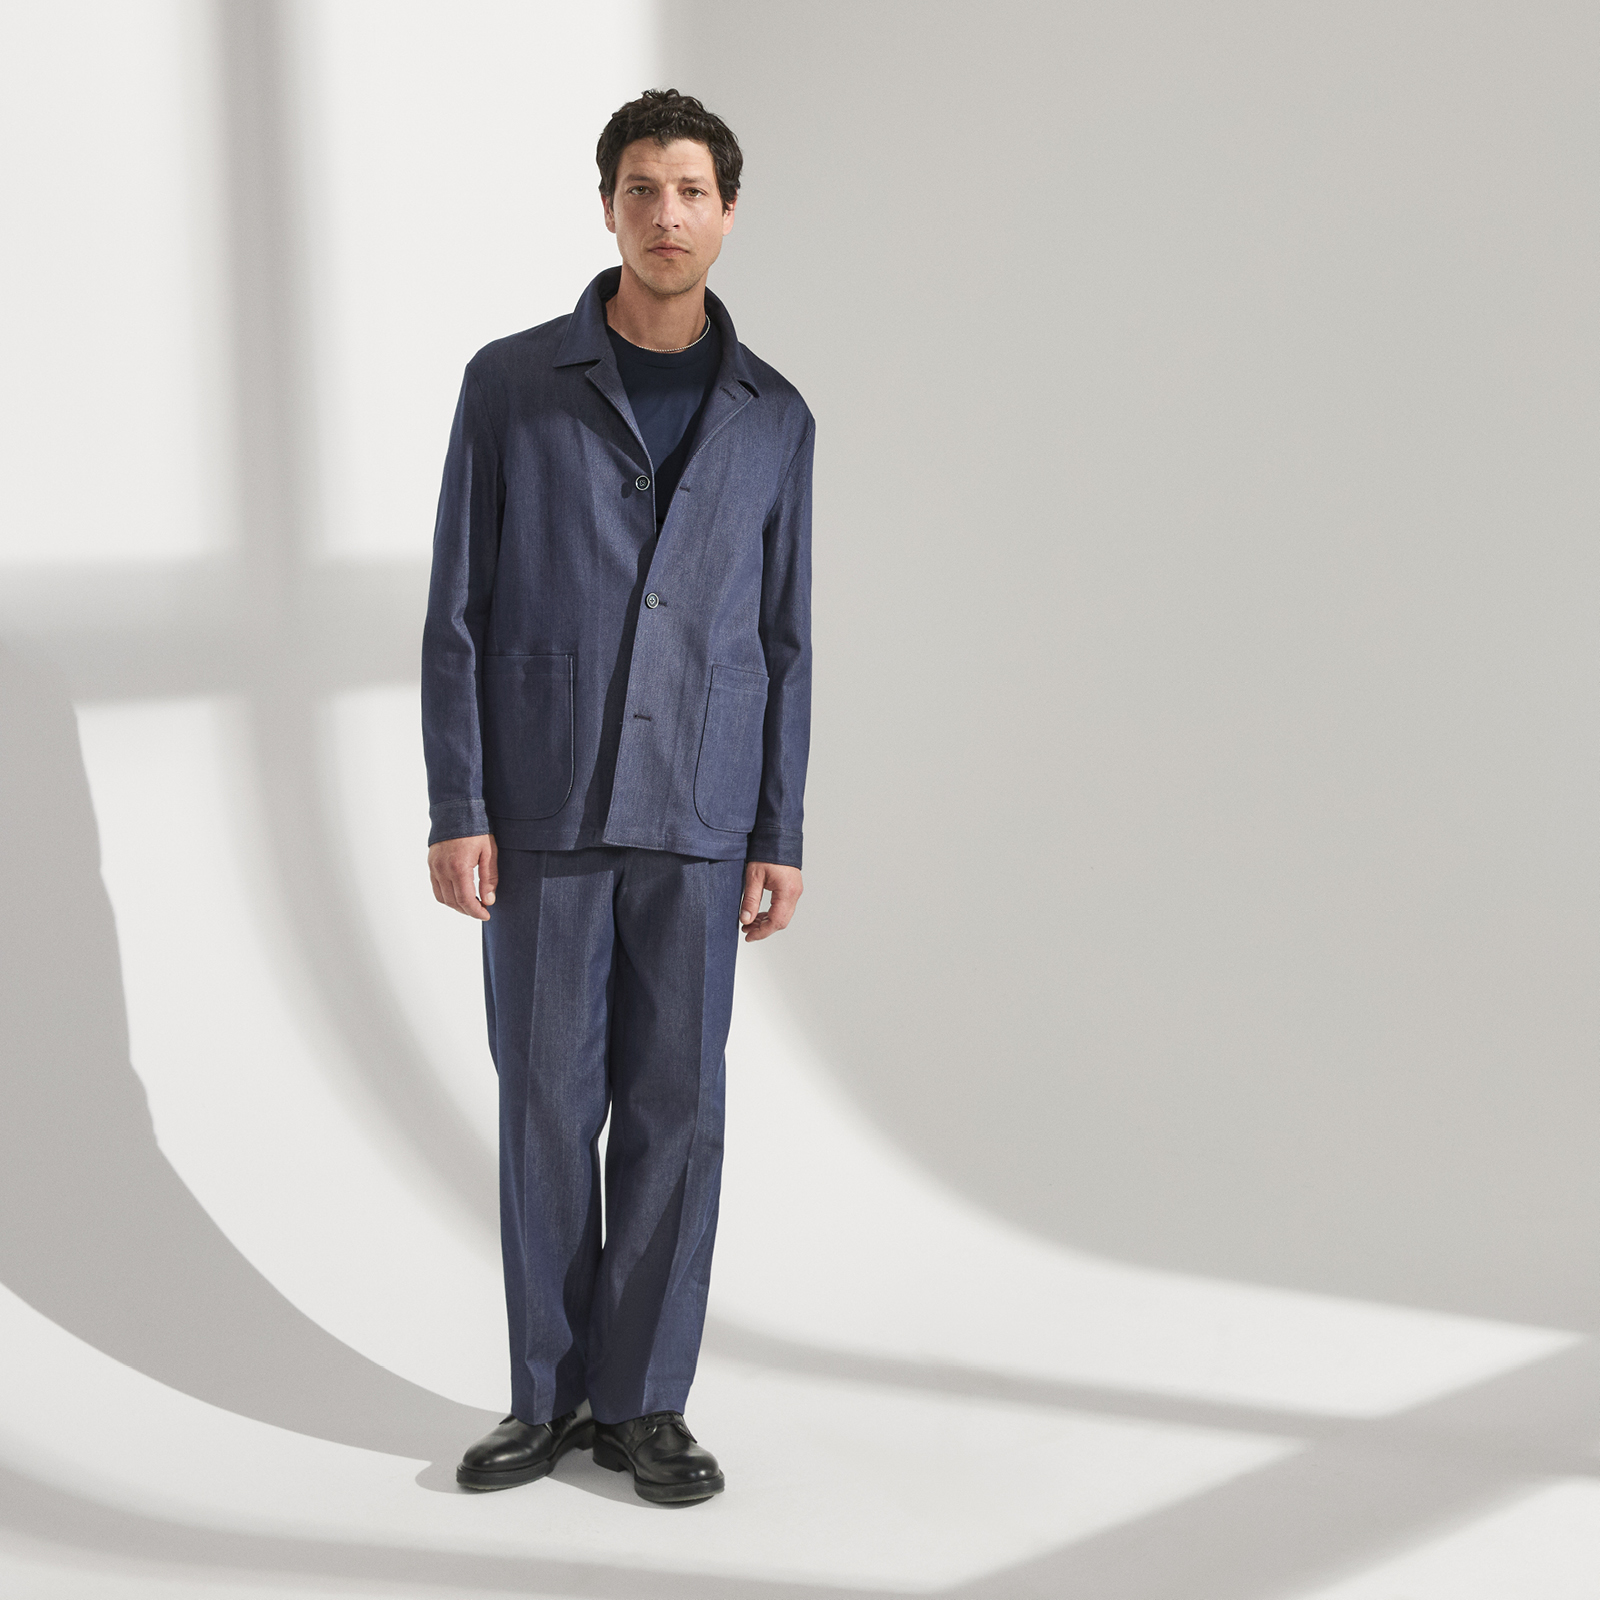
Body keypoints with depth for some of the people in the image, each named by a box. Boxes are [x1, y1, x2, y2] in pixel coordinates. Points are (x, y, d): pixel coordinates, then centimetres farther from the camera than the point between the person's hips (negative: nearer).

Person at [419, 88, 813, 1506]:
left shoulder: (773, 416, 5)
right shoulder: (511, 384, -1)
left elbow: (781, 639, 7)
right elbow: (459, 613, -2)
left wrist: (781, 839, 1)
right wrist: (456, 810, -9)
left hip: (695, 819, 1)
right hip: (542, 810, -1)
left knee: (675, 1108, 2)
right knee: (549, 1102, 5)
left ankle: (642, 1401, 15)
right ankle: (551, 1394, 19)